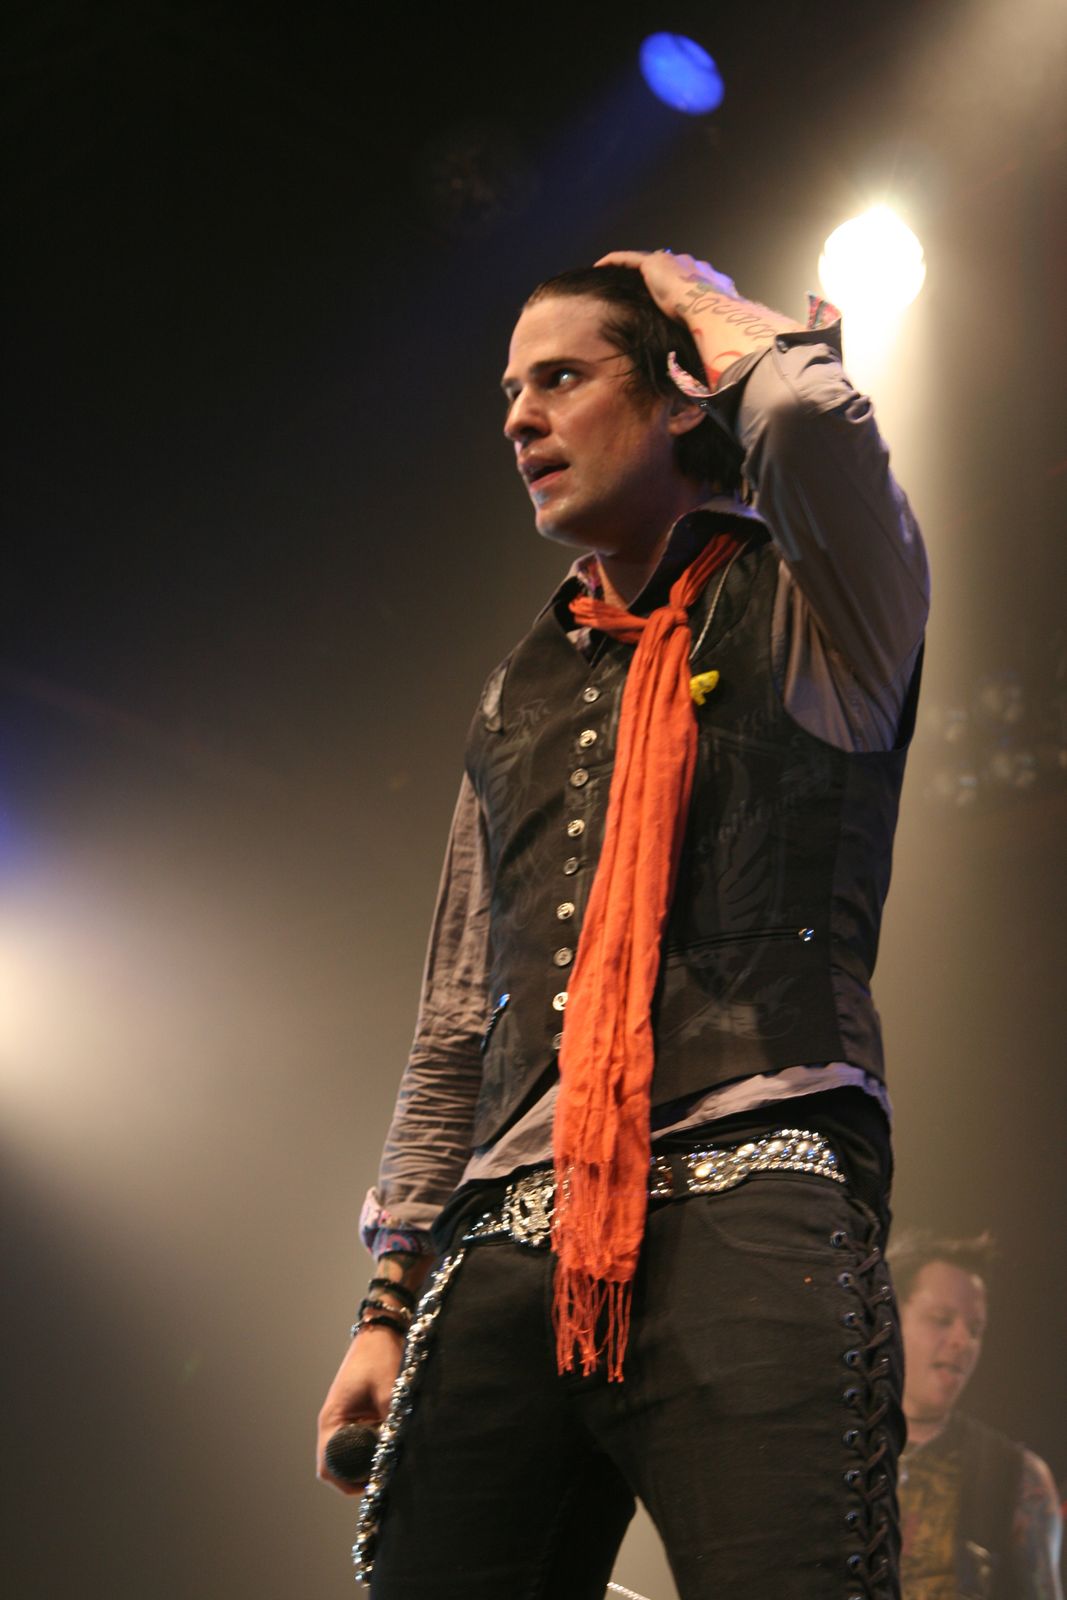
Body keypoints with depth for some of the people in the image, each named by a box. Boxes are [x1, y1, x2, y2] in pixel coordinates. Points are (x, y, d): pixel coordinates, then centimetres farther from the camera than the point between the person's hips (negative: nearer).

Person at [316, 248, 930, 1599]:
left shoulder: (811, 608, 11)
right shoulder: (519, 700, 26)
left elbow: (812, 416, -15)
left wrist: (709, 308, 7)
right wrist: (389, 1299, 18)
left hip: (743, 1199, -5)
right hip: (510, 1239, 5)